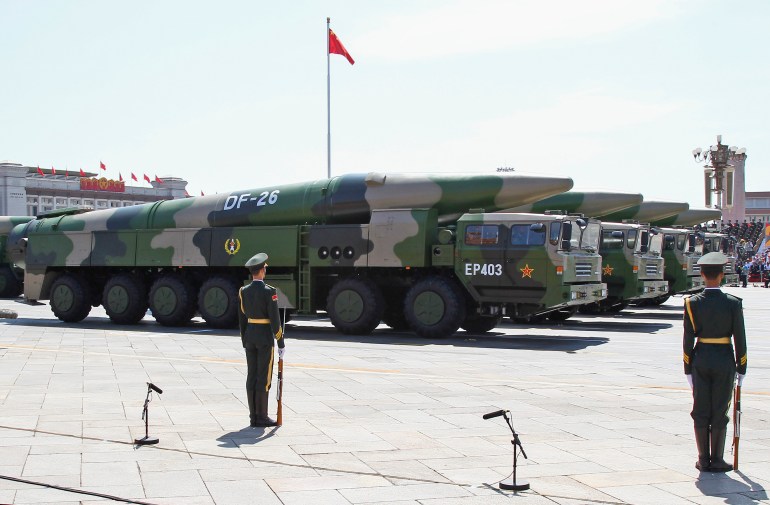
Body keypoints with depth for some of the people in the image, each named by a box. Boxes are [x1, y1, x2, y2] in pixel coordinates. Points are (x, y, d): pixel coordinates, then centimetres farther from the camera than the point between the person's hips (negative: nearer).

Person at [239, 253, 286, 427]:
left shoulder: (244, 291, 5)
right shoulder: (269, 291, -13)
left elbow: (242, 319, 9)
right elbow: (275, 319, -14)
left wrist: (244, 342, 18)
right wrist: (281, 343, -8)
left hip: (249, 336, 6)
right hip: (265, 337, -6)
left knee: (252, 376, 8)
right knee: (264, 377, -2)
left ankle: (253, 417, 11)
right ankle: (261, 417, 1)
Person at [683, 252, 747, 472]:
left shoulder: (692, 303, -5)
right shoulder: (733, 303, -7)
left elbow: (688, 338, -3)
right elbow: (739, 338, -4)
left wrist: (688, 368, 5)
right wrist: (741, 368, 5)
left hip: (700, 359, 1)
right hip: (724, 360, -1)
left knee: (701, 410, 8)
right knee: (719, 411, 5)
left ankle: (703, 460, 13)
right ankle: (717, 460, 9)